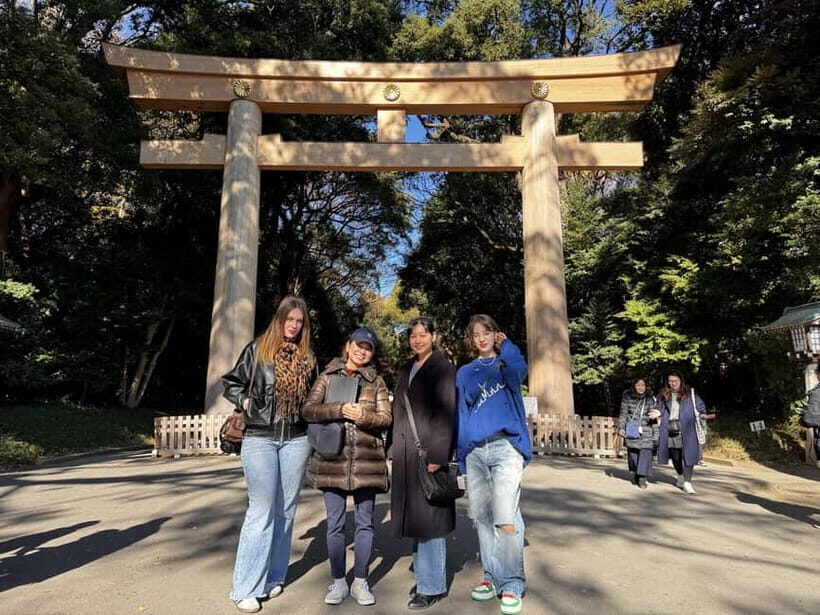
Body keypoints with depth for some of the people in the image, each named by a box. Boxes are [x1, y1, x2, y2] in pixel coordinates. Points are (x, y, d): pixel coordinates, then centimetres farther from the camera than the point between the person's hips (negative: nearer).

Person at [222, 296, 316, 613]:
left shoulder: (307, 357, 9)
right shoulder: (257, 349, 1)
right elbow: (231, 383, 7)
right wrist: (246, 402, -8)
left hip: (296, 440, 4)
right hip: (260, 438, -3)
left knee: (285, 511, 10)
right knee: (262, 511, -3)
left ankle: (273, 577, 24)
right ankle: (246, 588, 9)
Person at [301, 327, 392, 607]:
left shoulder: (377, 381, 8)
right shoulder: (327, 376, 7)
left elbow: (386, 418, 1)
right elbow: (308, 410, -2)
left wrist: (364, 416, -18)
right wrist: (338, 409, -18)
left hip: (367, 460, 1)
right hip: (332, 460, 0)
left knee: (365, 522, 9)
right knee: (335, 523, 7)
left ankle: (360, 582, 24)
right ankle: (338, 582, 24)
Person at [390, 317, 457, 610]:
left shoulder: (443, 369, -5)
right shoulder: (406, 370, 16)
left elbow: (446, 414, -13)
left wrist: (438, 456, -19)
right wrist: (394, 448, 11)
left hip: (428, 452, -7)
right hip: (406, 454, 7)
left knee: (428, 516, -1)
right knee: (415, 516, 13)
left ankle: (432, 586, 11)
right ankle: (424, 574, 27)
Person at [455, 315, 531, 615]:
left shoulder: (506, 362, 9)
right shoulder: (464, 373, 17)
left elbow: (519, 372, -16)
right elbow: (460, 413, 15)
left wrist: (506, 345, -2)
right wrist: (459, 451, 9)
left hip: (505, 445, -4)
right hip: (474, 451, 4)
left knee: (506, 518, -12)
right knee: (482, 516, 9)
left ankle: (512, 584, 1)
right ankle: (493, 576, 24)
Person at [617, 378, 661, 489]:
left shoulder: (649, 399, 5)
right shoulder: (627, 398, 5)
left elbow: (654, 417, 6)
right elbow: (623, 414, 7)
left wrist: (655, 434, 4)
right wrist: (621, 428, 1)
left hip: (646, 432, 0)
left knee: (645, 453, -11)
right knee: (632, 453, 4)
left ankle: (642, 478, -8)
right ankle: (635, 474, 22)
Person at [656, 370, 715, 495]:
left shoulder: (690, 394, 6)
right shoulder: (663, 395, 11)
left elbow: (699, 407, 5)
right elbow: (661, 411, 14)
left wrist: (702, 415, -14)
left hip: (686, 429, -2)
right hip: (670, 429, 2)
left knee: (688, 454, -10)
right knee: (675, 456, 10)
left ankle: (687, 482, -5)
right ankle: (680, 477, 34)